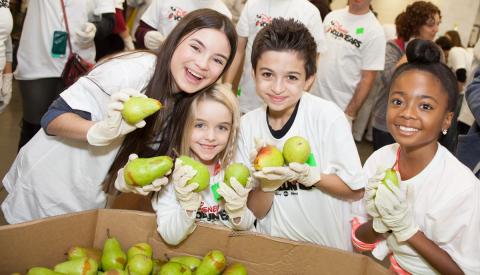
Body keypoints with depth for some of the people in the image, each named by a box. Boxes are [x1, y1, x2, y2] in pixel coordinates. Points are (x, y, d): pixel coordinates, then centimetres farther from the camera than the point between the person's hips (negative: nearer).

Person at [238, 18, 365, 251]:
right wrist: (267, 183, -20)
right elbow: (255, 212, -2)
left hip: (328, 247, -1)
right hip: (273, 245, 2)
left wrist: (306, 173, -21)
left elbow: (356, 191, -8)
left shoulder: (327, 116, -14)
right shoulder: (247, 125, -6)